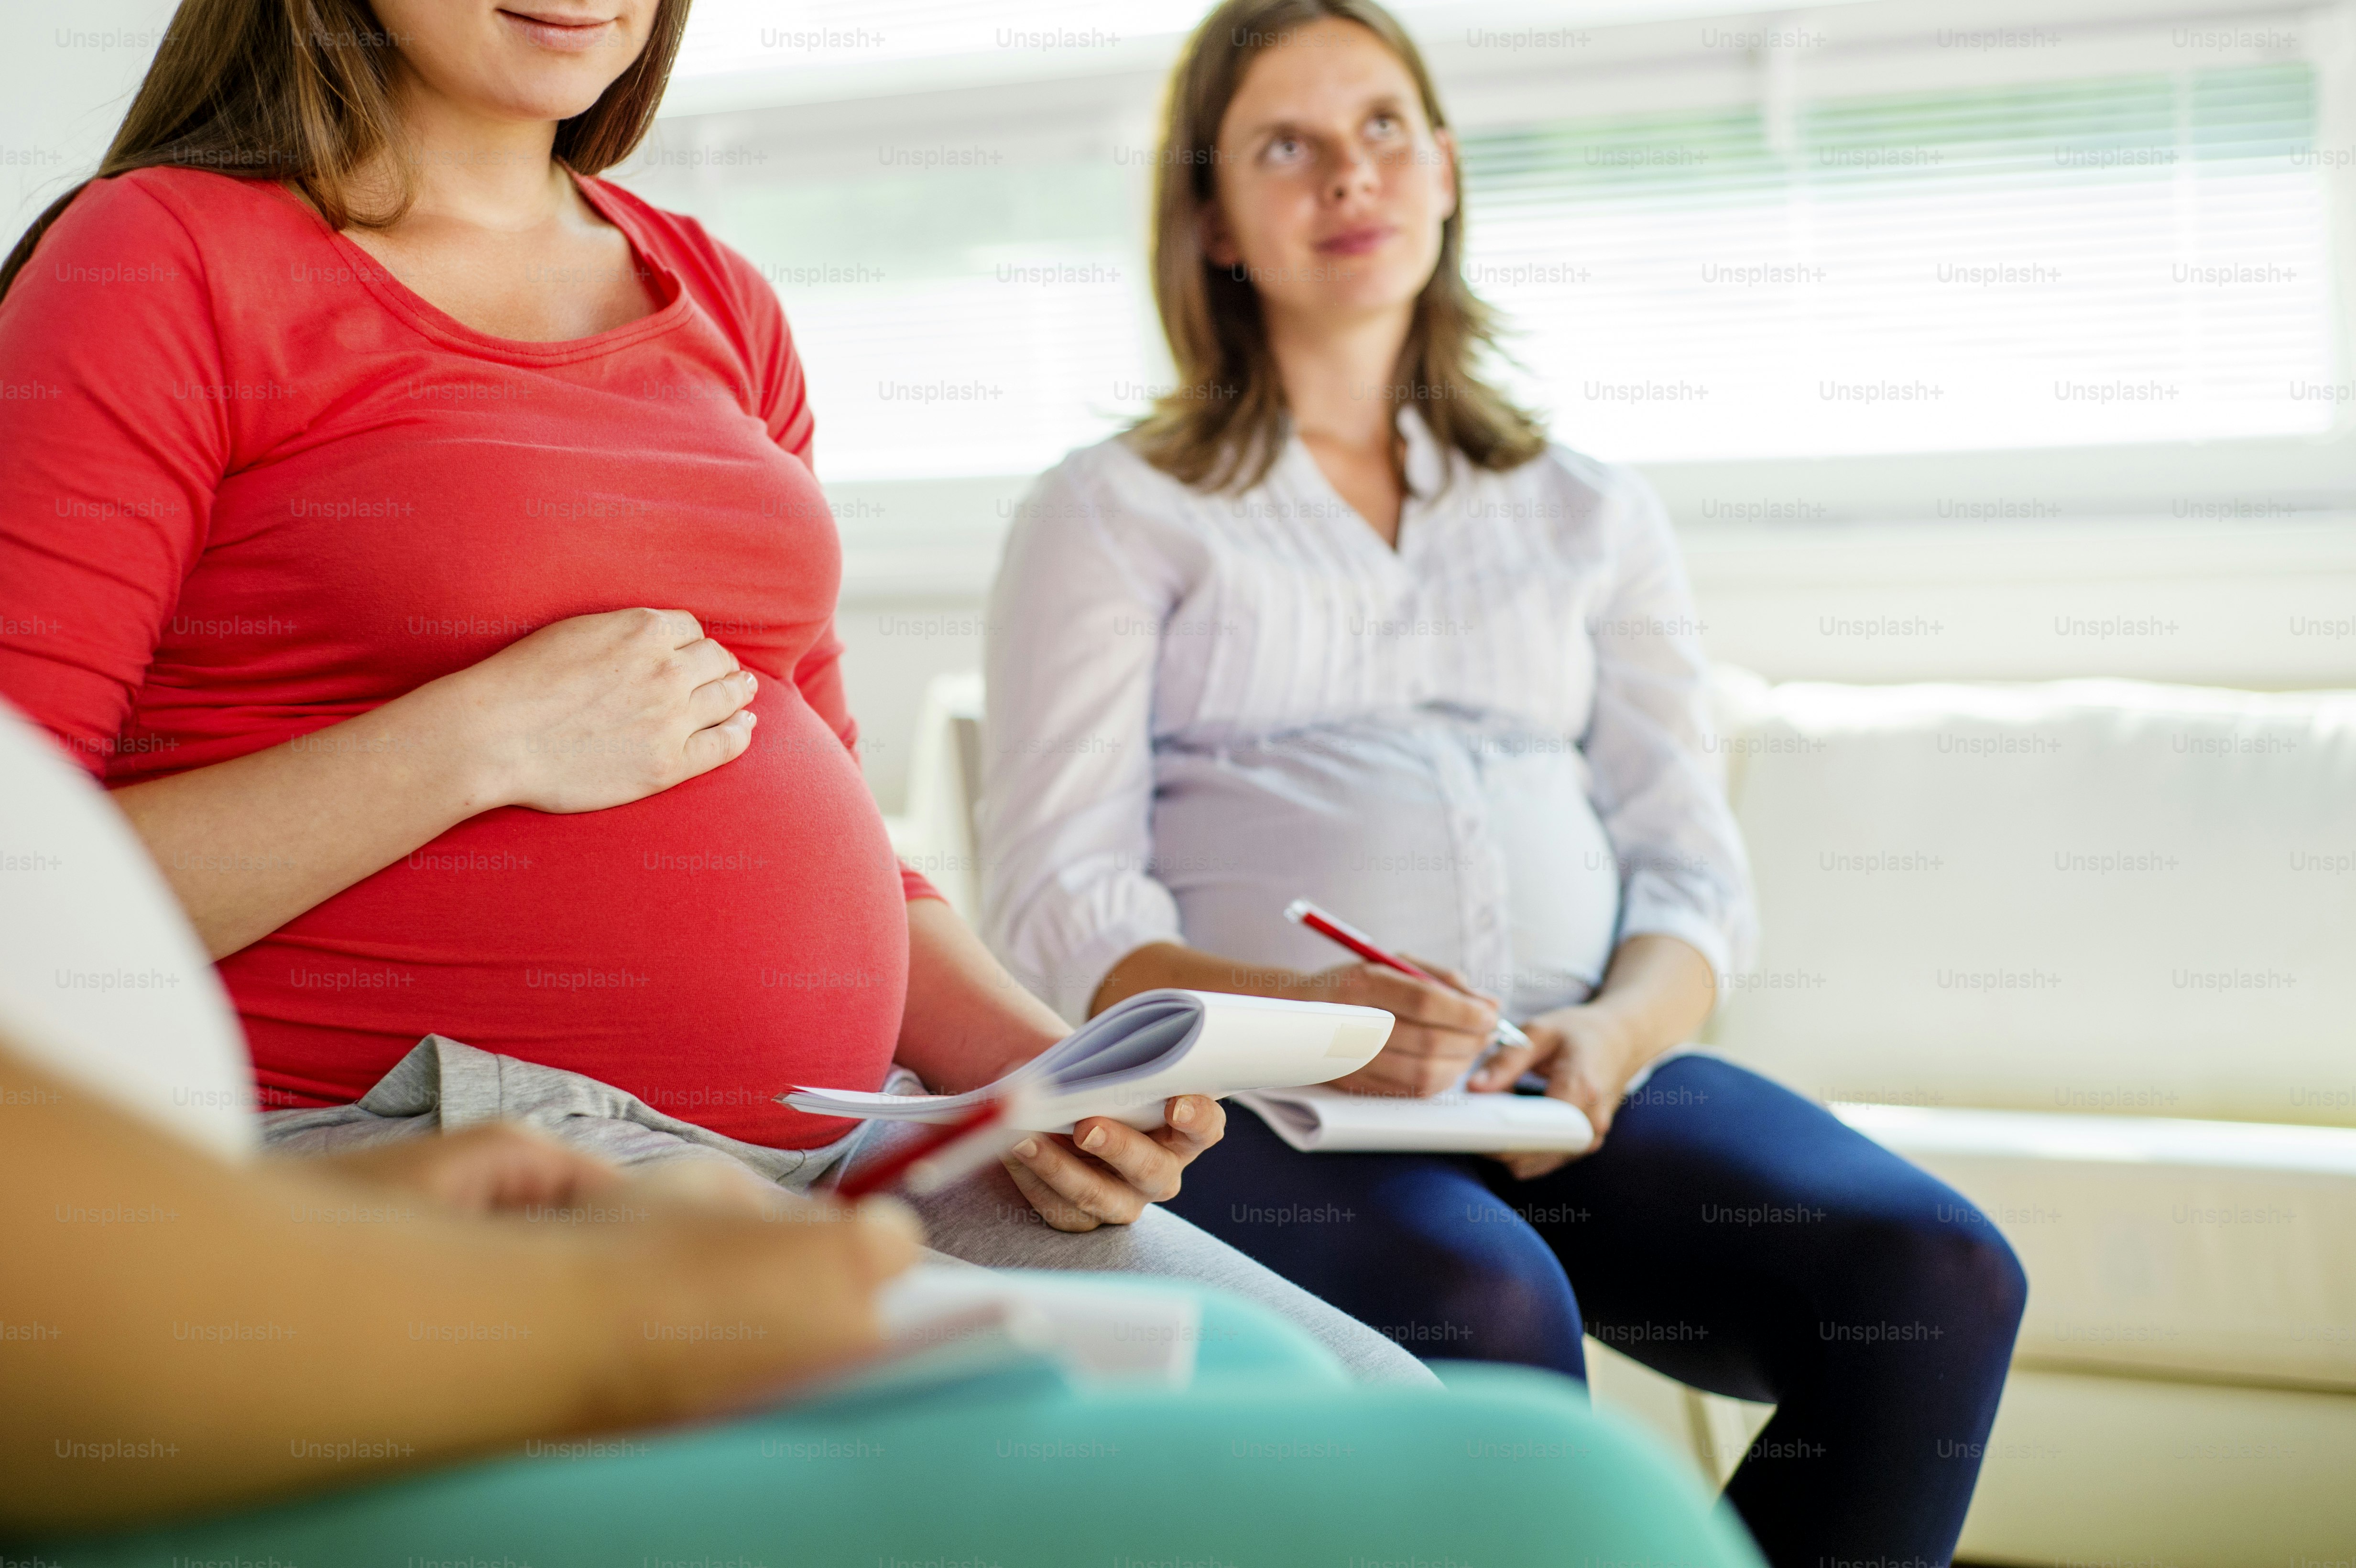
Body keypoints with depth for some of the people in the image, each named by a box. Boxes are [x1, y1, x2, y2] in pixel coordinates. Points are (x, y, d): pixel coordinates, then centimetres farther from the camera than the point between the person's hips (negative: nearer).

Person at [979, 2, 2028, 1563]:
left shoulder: (1594, 514, 23)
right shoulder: (1109, 515, 13)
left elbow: (1695, 873, 14)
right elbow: (1058, 906, 1)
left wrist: (1613, 1035, -10)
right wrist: (1303, 1016, -19)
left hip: (1572, 1072, 4)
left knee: (1941, 1280, -25)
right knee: (1490, 1310, -36)